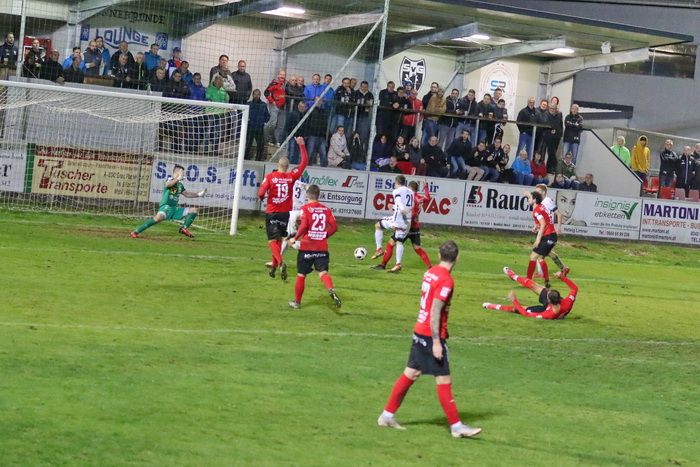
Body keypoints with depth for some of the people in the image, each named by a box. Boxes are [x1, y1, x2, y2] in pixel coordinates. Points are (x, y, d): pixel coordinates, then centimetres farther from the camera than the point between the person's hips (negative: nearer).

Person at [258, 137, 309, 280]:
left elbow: (261, 194, -14)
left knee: (272, 240, -5)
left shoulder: (270, 176, -9)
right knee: (278, 239, 20)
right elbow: (304, 162, 5)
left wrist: (262, 197, 9)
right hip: (285, 213, 3)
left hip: (272, 212, -3)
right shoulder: (291, 176, -3)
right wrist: (302, 145, 10)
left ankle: (280, 263, -27)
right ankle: (274, 264, 29)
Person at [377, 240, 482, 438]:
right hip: (432, 335, -8)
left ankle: (387, 415, 20)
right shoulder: (446, 280, -17)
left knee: (410, 374, 15)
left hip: (419, 331, 8)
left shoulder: (430, 273, 8)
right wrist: (436, 342, -21)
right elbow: (435, 312, -21)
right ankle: (456, 426, 3)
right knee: (444, 381, -3)